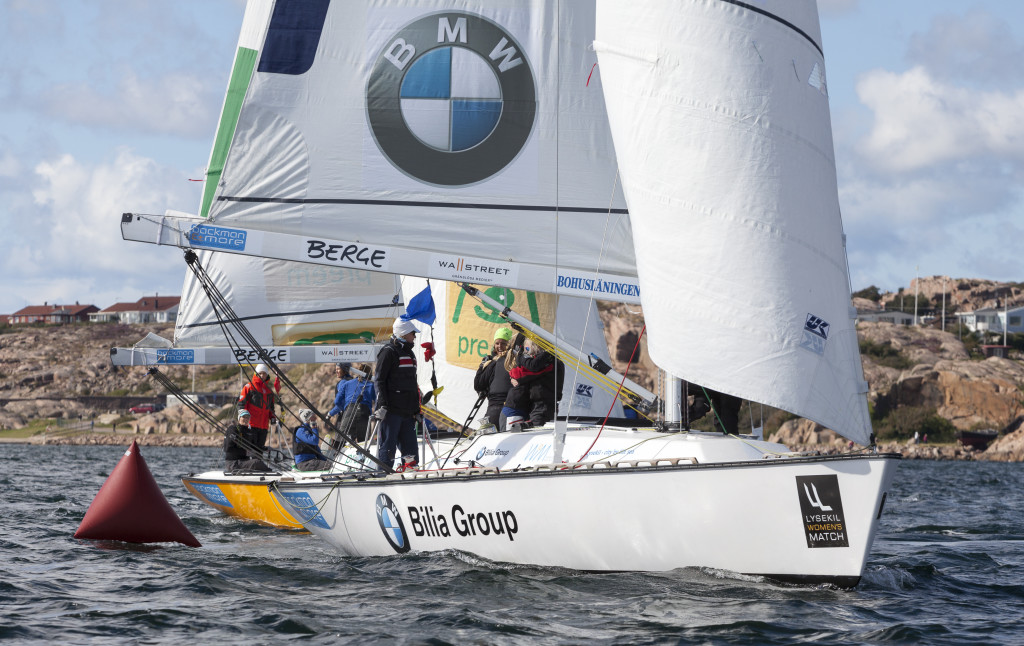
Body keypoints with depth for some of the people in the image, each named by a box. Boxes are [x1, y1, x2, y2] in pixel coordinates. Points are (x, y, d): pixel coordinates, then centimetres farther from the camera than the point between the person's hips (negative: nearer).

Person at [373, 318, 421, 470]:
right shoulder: (389, 352, -6)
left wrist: (416, 409, 24)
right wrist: (382, 405, -18)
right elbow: (379, 380, -11)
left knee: (409, 446, 6)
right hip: (392, 409, -8)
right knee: (388, 443, -7)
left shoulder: (409, 353, 21)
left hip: (408, 410, 8)